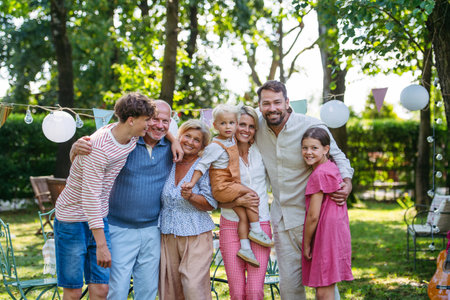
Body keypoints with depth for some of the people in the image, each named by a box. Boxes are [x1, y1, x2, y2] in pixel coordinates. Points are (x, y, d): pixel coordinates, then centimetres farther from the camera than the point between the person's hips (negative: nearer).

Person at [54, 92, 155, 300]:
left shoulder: (132, 138, -2)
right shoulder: (99, 147, -26)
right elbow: (90, 197, -27)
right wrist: (101, 245, -28)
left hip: (99, 218, 7)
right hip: (72, 220, -7)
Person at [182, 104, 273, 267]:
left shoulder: (232, 140, 10)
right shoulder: (215, 146, -14)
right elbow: (202, 165, -14)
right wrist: (192, 183, -20)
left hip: (231, 186, 8)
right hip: (222, 187, -8)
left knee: (243, 214, 1)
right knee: (251, 194, -17)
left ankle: (245, 247, 5)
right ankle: (256, 231, -7)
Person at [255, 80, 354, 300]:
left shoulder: (312, 126, -13)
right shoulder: (258, 127, -1)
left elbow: (337, 156, 0)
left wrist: (347, 182, -19)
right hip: (280, 217, 4)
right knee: (288, 282, 11)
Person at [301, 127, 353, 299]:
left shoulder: (319, 174, -16)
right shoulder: (331, 168, 12)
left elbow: (313, 216, -16)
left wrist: (306, 244, -7)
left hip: (326, 235, -10)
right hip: (337, 232, 10)